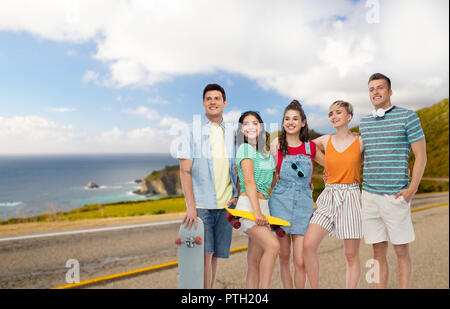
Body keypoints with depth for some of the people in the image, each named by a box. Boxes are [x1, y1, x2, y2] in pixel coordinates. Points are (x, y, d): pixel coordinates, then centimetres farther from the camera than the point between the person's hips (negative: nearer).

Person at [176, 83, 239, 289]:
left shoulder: (232, 133, 12)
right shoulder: (192, 131, 1)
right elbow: (185, 171, -5)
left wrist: (238, 194, 1)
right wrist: (191, 205, -14)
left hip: (225, 203, 4)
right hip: (201, 204, -3)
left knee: (216, 255, 8)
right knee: (205, 254, -6)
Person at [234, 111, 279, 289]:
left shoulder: (266, 153, 19)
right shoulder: (245, 148, -4)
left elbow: (273, 181, 23)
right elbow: (249, 182, -13)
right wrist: (257, 211, -19)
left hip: (262, 206, 7)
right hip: (248, 204, -7)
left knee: (254, 261, 6)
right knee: (273, 246, -22)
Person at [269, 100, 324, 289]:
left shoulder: (310, 147, 6)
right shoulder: (276, 145, 1)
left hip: (303, 204, 1)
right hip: (280, 203, -1)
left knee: (300, 261, -2)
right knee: (284, 257, 8)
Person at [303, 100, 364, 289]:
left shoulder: (360, 142, 0)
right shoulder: (325, 141, 7)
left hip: (350, 198, -2)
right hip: (328, 198, 2)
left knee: (351, 255, 4)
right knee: (308, 245, -9)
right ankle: (314, 288, 7)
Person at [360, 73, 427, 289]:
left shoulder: (408, 117, 0)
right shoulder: (364, 122, 13)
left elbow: (421, 156, -2)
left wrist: (412, 189, -11)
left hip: (396, 196, -4)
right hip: (369, 195, 4)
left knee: (402, 251, 5)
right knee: (378, 252, 10)